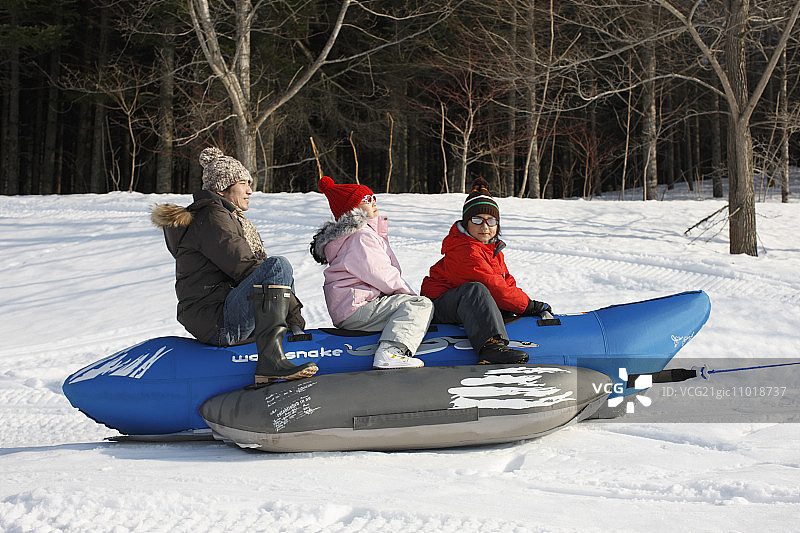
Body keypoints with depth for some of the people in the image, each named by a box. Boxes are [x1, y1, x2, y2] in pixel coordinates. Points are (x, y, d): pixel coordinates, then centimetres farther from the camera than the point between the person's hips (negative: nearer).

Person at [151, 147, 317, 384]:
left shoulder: (230, 217, 22)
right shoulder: (212, 218, -11)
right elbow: (244, 269, -17)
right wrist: (293, 311, -14)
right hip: (216, 323, -11)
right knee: (278, 266, -27)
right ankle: (270, 360, -35)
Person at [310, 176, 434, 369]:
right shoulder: (360, 238, -11)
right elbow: (383, 277, -15)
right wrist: (410, 293, -3)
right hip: (355, 309, -11)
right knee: (421, 304, -18)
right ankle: (390, 351, -36)